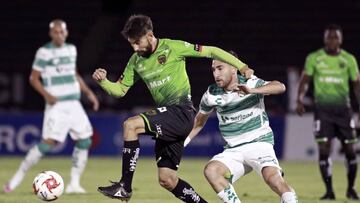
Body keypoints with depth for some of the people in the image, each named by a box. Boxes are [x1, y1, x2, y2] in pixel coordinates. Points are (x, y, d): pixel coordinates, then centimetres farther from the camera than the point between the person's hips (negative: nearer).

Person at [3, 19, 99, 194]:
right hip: (56, 105, -6)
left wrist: (88, 92, 17)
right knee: (48, 142, -16)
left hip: (74, 105, 6)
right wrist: (46, 95, -21)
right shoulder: (44, 52, -6)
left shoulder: (71, 49, 12)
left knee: (84, 141, -1)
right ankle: (19, 176, -5)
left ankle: (74, 184, 6)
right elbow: (34, 78, -6)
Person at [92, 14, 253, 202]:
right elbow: (120, 90, 17)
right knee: (167, 180, 3)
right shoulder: (136, 61, 12)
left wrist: (242, 67, -6)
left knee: (131, 125, -24)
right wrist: (102, 81, -3)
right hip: (166, 116, 8)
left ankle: (125, 187, -20)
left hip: (181, 112, -8)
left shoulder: (172, 47, -5)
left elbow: (211, 52, -2)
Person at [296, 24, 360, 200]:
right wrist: (299, 100, -12)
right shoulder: (314, 58, 2)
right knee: (323, 149, -10)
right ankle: (329, 190, -4)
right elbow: (305, 80, 3)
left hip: (343, 108, 1)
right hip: (322, 108, -1)